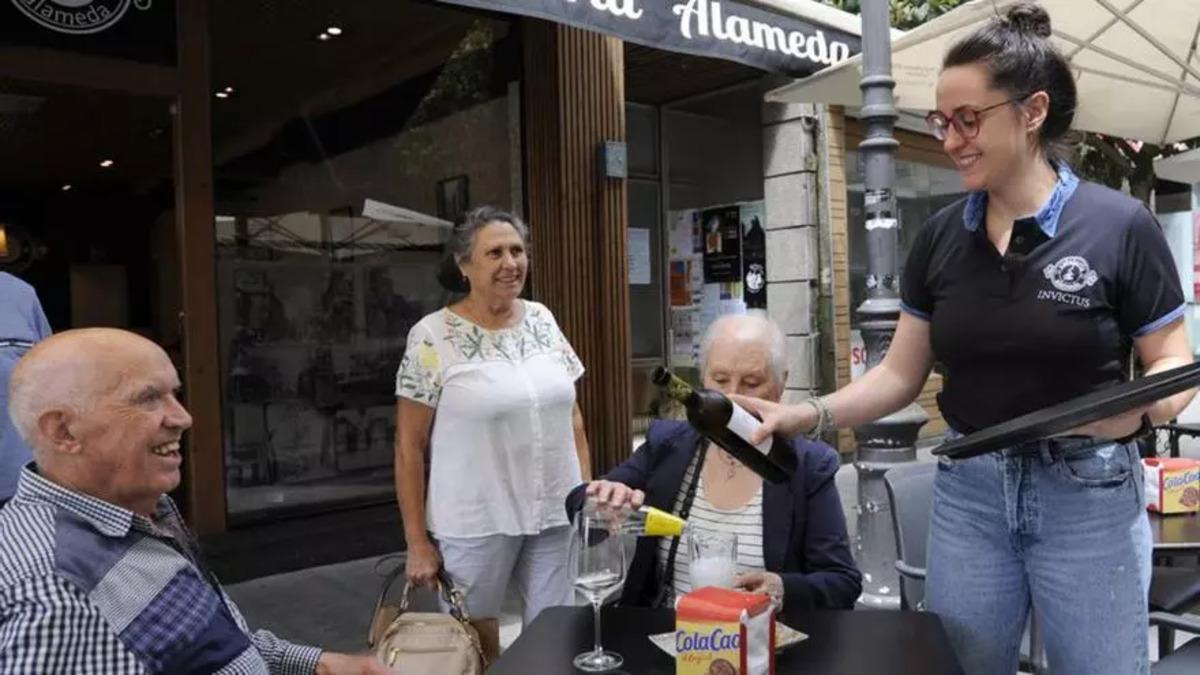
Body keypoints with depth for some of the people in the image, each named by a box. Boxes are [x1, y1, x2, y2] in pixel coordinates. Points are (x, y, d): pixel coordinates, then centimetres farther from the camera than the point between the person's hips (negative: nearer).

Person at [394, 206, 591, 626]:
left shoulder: (542, 320, 4)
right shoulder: (432, 336, -10)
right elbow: (409, 447, -7)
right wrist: (417, 542, -7)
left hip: (556, 516, 4)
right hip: (475, 527, -4)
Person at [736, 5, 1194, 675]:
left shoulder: (1120, 225, -10)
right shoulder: (941, 237, 0)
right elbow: (902, 374, 3)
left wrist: (1138, 410, -25)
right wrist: (808, 415, -10)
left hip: (1088, 495, -3)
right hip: (968, 490, 3)